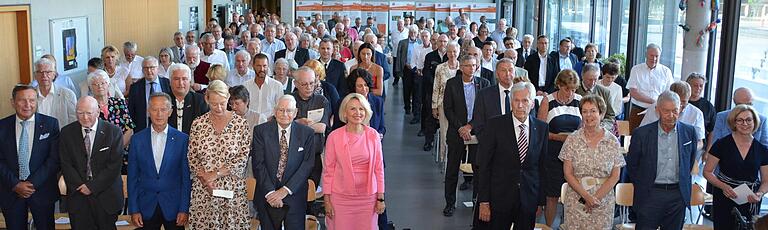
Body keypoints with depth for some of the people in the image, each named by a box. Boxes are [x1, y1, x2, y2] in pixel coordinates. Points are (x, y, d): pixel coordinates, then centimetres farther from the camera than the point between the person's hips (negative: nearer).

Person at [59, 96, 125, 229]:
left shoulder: (114, 132, -5)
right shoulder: (67, 132, 3)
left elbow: (114, 165, -9)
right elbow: (66, 164, 1)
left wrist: (92, 186, -13)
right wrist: (80, 186, -12)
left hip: (105, 196, -2)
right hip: (78, 195, 2)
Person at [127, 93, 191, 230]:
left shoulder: (182, 139, -3)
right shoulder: (137, 139, 2)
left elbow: (186, 177, -2)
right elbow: (132, 177, 4)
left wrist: (184, 209, -6)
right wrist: (133, 210, -1)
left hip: (173, 207, -1)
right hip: (146, 208, 1)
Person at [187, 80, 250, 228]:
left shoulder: (240, 123, -2)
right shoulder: (198, 124, 3)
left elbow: (243, 157, -6)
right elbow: (192, 158, 5)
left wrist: (215, 174, -10)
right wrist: (206, 181, -8)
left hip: (232, 189, -1)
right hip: (203, 190, 1)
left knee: (232, 224, -1)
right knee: (203, 225, 2)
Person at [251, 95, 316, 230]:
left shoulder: (307, 133, 0)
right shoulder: (261, 131, 0)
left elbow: (307, 164, -6)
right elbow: (258, 164, -5)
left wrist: (286, 190, -14)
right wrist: (270, 192, -14)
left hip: (294, 196, 0)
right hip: (267, 197, 0)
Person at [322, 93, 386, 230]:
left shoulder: (373, 135, -1)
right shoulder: (334, 136, -4)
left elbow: (379, 168, 4)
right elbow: (328, 170, 1)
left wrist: (380, 198, 3)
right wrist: (327, 199, -1)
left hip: (368, 197, 1)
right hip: (341, 198, -1)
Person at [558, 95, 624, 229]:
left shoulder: (612, 141, 0)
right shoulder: (572, 140, -1)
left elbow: (615, 176, -1)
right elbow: (568, 173, -2)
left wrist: (596, 197, -11)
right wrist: (586, 196, -12)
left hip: (604, 201, 0)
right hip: (576, 200, 0)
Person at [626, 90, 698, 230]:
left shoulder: (689, 132, 2)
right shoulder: (641, 134, -6)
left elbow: (691, 160, 17)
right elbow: (631, 165, 4)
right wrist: (641, 186, 6)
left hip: (678, 196, 2)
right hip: (649, 195, -2)